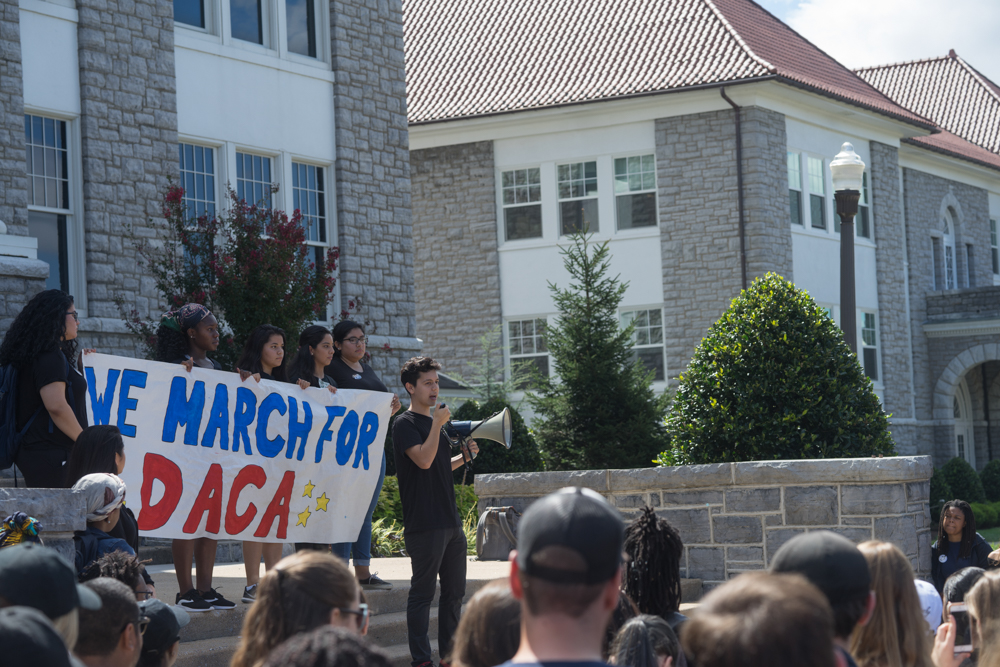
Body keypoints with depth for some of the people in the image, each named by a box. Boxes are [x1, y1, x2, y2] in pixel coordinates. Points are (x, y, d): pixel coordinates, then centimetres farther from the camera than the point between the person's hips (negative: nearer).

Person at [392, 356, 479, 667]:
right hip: (424, 523, -9)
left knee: (454, 591, 12)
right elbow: (424, 460, -21)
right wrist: (438, 423, -16)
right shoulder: (405, 424, -7)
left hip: (451, 522, 9)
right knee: (423, 592, -5)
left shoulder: (436, 422, 19)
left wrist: (464, 457, 12)